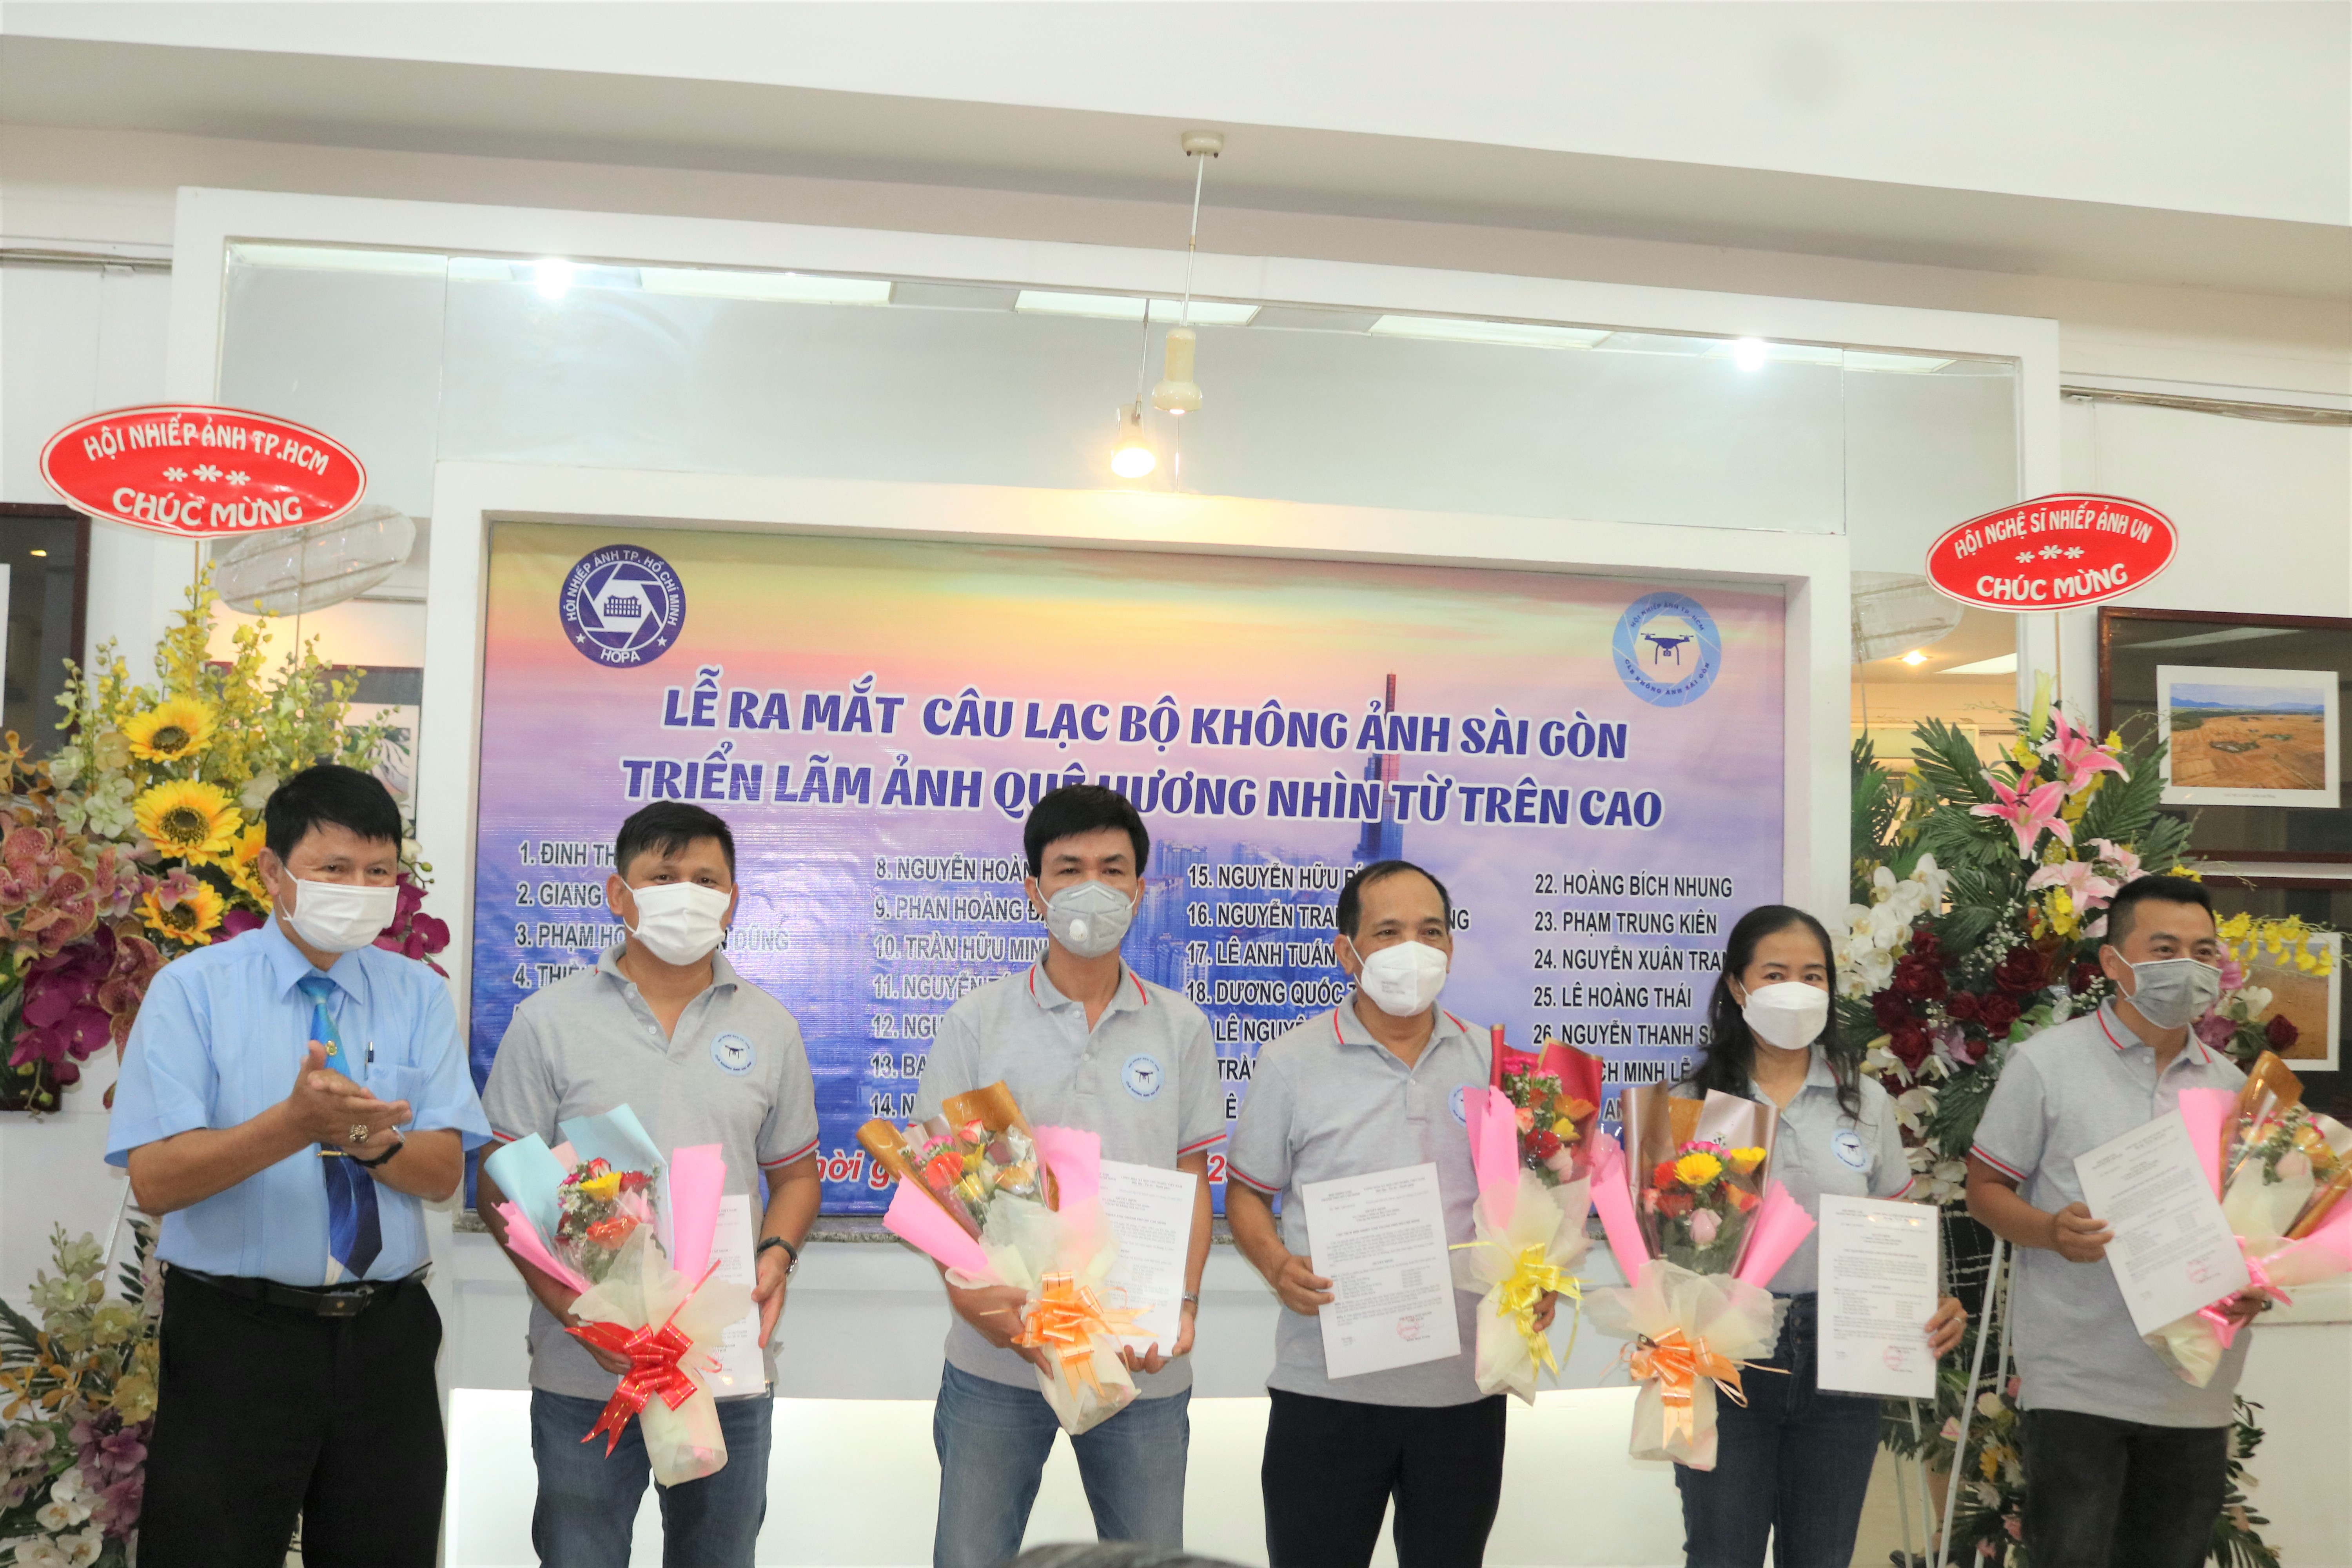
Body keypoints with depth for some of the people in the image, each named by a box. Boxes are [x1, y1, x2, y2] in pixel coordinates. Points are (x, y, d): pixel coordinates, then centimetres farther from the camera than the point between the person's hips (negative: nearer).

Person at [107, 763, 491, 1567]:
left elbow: (444, 1171, -3)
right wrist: (294, 1124, -29)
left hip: (386, 1342, 3)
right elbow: (155, 1179, -13)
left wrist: (374, 1141, -24)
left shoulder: (420, 996, 4)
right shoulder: (193, 989, -4)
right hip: (234, 1340, -3)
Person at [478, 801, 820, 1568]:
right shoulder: (548, 1022, -1)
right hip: (585, 1373, -2)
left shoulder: (769, 1028, 6)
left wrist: (776, 1258, -7)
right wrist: (573, 1307, -14)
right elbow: (500, 1187, -2)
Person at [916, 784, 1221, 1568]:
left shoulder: (1181, 1027, 5)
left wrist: (1184, 1304, -6)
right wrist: (971, 1290, -15)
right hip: (996, 1358, -1)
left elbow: (1191, 1182, 8)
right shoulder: (977, 1022, 1)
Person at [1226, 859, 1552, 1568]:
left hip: (1465, 1384, 3)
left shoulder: (1491, 1061, 6)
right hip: (1329, 1388, -2)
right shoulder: (1291, 1063, -2)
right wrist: (1278, 1265, -16)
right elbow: (1247, 1193, 3)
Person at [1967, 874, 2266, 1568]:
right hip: (2078, 1382, -5)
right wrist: (2052, 1231, -22)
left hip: (2197, 1385, 5)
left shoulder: (2230, 1084, 12)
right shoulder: (2045, 1063, -3)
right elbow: (1985, 1189, -2)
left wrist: (2256, 1282, -3)